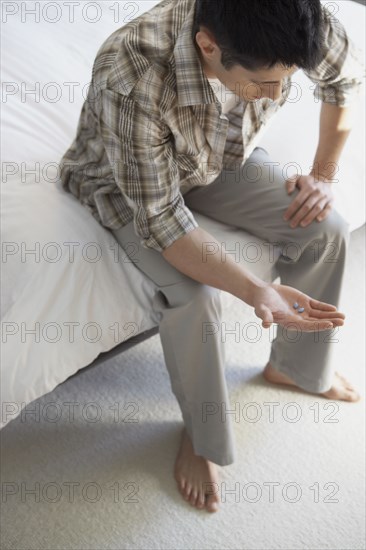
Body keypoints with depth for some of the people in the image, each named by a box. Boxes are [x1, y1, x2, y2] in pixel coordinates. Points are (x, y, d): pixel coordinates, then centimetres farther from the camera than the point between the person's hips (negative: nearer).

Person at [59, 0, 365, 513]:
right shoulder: (132, 76, -42)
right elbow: (160, 219, -35)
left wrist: (323, 175, -6)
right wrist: (256, 291, -44)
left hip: (222, 154, 5)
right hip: (124, 181, -4)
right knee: (194, 294, -26)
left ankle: (295, 365, 16)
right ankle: (200, 436, 3)